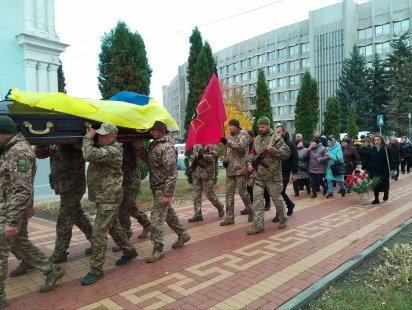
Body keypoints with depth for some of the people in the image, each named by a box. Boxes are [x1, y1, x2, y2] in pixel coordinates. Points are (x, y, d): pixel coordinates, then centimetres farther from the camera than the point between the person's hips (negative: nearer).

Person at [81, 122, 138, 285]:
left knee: (98, 233, -6)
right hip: (103, 197, 10)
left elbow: (90, 155, -32)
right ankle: (129, 251, 37)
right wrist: (90, 139, -3)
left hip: (109, 198, -10)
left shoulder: (113, 151, -20)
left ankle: (96, 270, 5)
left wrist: (88, 139, -17)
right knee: (114, 227, 20)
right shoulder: (102, 148, 12)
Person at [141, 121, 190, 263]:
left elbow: (171, 173, -21)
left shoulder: (167, 146, -19)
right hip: (156, 187, 9)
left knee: (157, 219, -5)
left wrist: (167, 194, -23)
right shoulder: (154, 143, 8)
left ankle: (158, 250, 6)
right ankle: (182, 234, 37)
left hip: (163, 188, -9)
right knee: (168, 212, 20)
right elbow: (149, 160, 17)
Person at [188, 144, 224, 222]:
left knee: (209, 193, 0)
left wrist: (203, 156, -29)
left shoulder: (211, 144, -6)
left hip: (207, 172, -6)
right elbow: (193, 155, 22)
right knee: (196, 193, 4)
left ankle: (220, 207, 25)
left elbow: (214, 156, -16)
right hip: (196, 172, 6)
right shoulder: (196, 144, 14)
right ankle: (197, 214, 11)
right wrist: (191, 164, 6)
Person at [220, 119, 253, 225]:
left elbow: (241, 146, -20)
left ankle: (250, 209, 23)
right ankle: (229, 216, 10)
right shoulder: (229, 136, 17)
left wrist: (227, 142, -29)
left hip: (240, 168, -6)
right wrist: (225, 159, 3)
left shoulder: (243, 134, -3)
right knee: (229, 193, 4)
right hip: (230, 169, 6)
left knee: (242, 191, -2)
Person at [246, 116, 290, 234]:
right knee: (257, 198, -2)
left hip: (273, 175, -5)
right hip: (258, 175, 5)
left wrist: (274, 150, -26)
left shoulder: (276, 138, -8)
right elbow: (252, 153, 22)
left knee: (277, 198, 8)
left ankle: (283, 219, 32)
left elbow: (287, 152, -12)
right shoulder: (257, 139, 12)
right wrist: (249, 164, 5)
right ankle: (258, 225, 2)